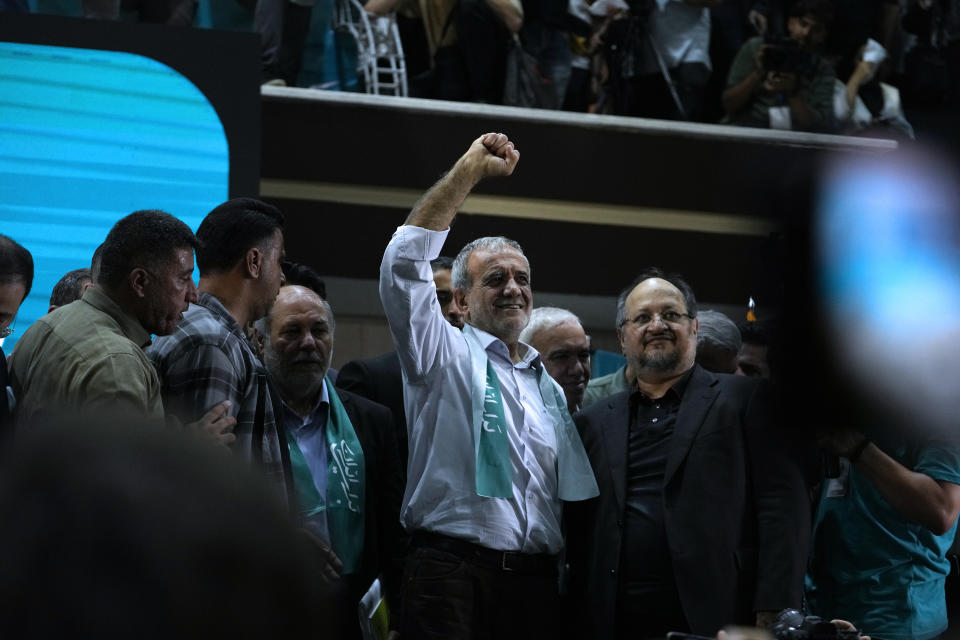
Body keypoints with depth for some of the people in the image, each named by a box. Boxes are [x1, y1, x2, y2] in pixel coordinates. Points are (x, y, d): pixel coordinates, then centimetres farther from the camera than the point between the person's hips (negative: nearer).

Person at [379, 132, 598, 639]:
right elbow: (404, 261, -8)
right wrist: (468, 172, -8)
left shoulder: (549, 388, 23)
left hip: (535, 579, 5)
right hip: (452, 572, -5)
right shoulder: (444, 355, 7)